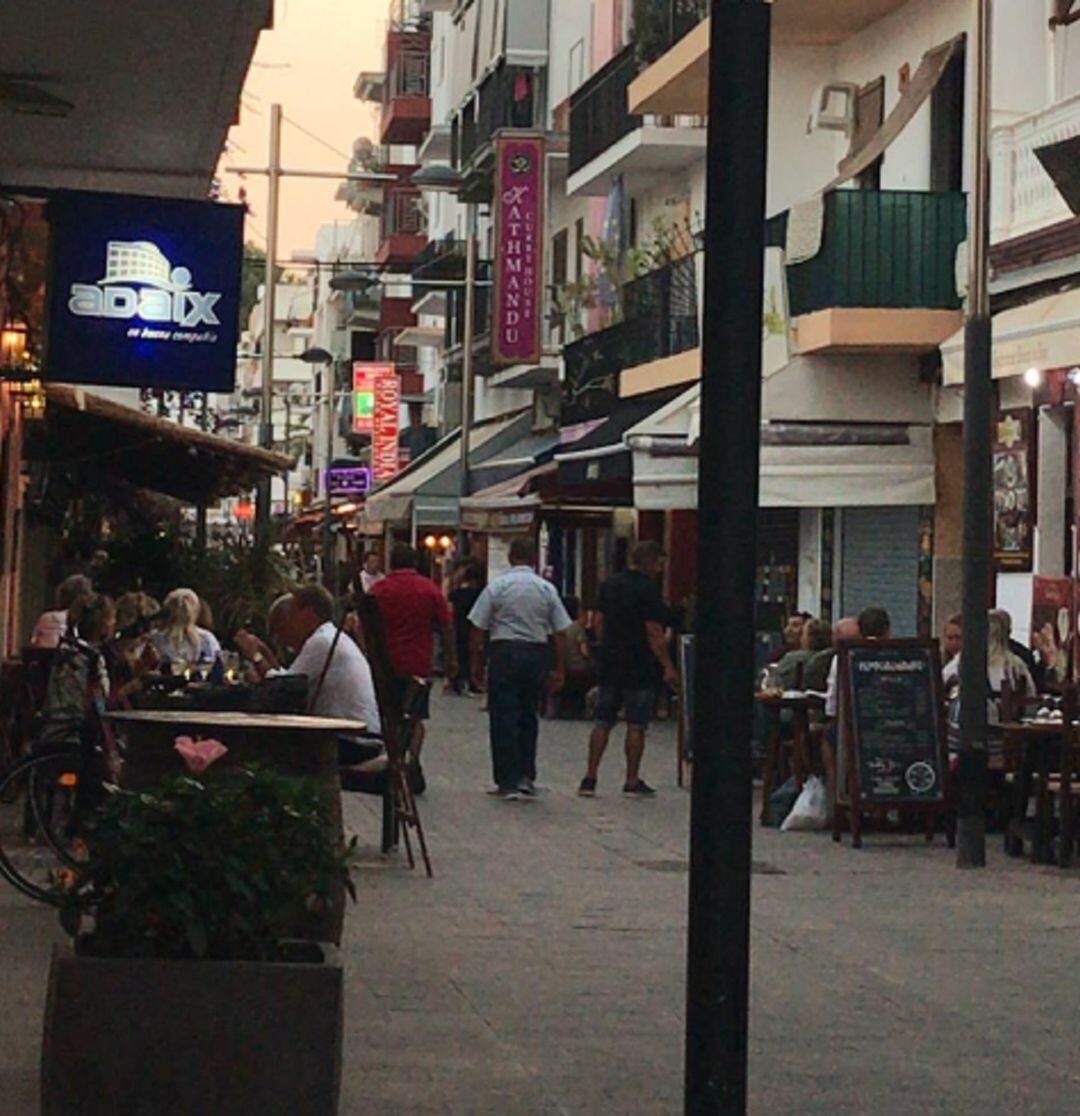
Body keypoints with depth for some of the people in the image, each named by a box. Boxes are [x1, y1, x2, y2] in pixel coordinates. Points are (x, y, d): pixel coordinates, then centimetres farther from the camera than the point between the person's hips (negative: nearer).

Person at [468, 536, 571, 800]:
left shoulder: (496, 587, -3)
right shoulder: (547, 589, 4)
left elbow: (478, 628, -5)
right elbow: (560, 632, 5)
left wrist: (475, 660, 5)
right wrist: (560, 670, 11)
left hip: (505, 652, -3)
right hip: (537, 653, 3)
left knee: (503, 718, 2)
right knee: (529, 716, 16)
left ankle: (508, 782, 0)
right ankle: (526, 776, 14)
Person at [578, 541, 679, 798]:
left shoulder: (609, 585, 9)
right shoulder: (647, 591, -13)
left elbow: (598, 623, 14)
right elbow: (654, 634, -16)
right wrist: (668, 667, -12)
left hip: (609, 664, 6)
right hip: (640, 668, -6)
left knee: (603, 722, 9)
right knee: (636, 726, 1)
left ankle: (589, 779, 6)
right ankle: (632, 782, 4)